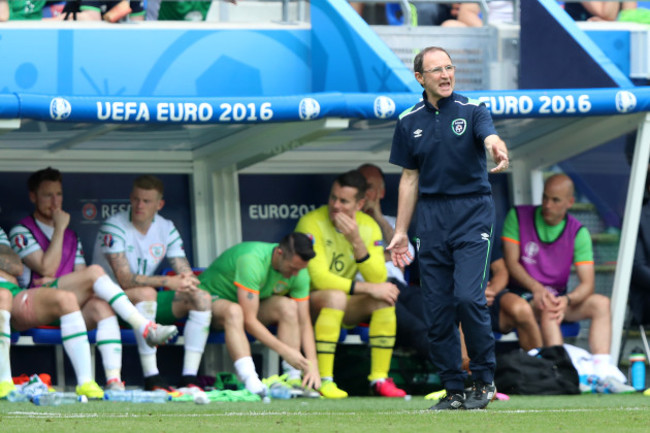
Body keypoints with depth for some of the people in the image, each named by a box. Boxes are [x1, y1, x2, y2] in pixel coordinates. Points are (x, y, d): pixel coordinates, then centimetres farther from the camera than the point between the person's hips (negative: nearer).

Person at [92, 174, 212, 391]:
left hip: (146, 301, 7)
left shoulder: (166, 229, 5)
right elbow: (125, 280, -25)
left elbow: (185, 273, 0)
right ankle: (151, 378, -39)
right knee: (145, 292, -38)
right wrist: (167, 282, -34)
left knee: (202, 298, -13)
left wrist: (187, 283, -26)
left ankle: (189, 377, -22)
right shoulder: (114, 228, -15)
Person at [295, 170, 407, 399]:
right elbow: (319, 279, -26)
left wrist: (357, 242, -28)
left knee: (385, 298, -20)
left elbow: (378, 279, -14)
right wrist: (368, 288, -26)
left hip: (345, 310, 5)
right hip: (309, 301, -5)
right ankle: (324, 381, -36)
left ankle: (379, 378, -17)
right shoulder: (312, 223, -19)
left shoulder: (369, 226, -3)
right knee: (336, 296, -36)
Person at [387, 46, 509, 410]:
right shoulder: (410, 122, 8)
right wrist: (401, 232, 11)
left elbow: (490, 137, -24)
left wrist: (499, 150, -49)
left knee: (469, 297, -17)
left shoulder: (472, 111, -2)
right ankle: (454, 391, 10)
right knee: (439, 308, 2)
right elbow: (409, 179, 14)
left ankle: (485, 380, -2)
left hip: (472, 213, -4)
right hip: (432, 219, 4)